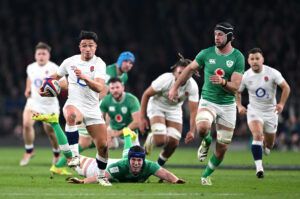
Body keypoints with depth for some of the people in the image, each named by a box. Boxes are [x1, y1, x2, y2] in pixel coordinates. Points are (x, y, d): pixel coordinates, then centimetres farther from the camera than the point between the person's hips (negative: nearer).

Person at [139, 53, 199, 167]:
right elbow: (146, 95, -18)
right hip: (157, 107, -4)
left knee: (174, 143, -5)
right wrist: (142, 118, -17)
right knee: (160, 140, -23)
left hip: (174, 110, 4)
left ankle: (159, 165, 21)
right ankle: (150, 139, 15)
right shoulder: (165, 80, -30)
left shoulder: (192, 86, -23)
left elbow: (193, 110, -19)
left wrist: (192, 131, -30)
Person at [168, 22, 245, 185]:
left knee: (222, 148, 2)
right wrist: (175, 88, 17)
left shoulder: (238, 57, -7)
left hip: (228, 105, 0)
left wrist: (223, 82, -31)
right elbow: (190, 69, 15)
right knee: (202, 128, -33)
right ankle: (206, 141, 5)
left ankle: (206, 175, 28)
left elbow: (235, 87, -11)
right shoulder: (207, 53, -1)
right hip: (208, 101, 0)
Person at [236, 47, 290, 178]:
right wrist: (239, 106, -7)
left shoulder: (272, 73, -13)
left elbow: (286, 87, -8)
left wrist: (281, 104, -19)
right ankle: (259, 167, -27)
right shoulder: (245, 76, -8)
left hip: (271, 111, 1)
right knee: (257, 135, -26)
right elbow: (237, 92, 7)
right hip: (254, 111, -1)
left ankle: (265, 145, 50)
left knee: (269, 145, 10)